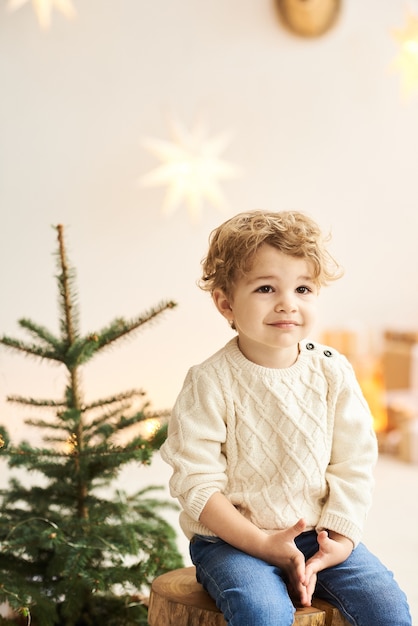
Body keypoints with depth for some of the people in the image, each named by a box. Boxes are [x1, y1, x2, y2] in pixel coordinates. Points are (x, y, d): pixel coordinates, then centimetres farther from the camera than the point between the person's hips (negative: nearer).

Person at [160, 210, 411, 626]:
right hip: (231, 540, -3)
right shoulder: (210, 384, -12)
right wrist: (262, 543, -18)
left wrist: (338, 540, -11)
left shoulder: (332, 373, -2)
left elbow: (354, 466, 1)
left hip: (319, 535, 4)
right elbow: (197, 484, -13)